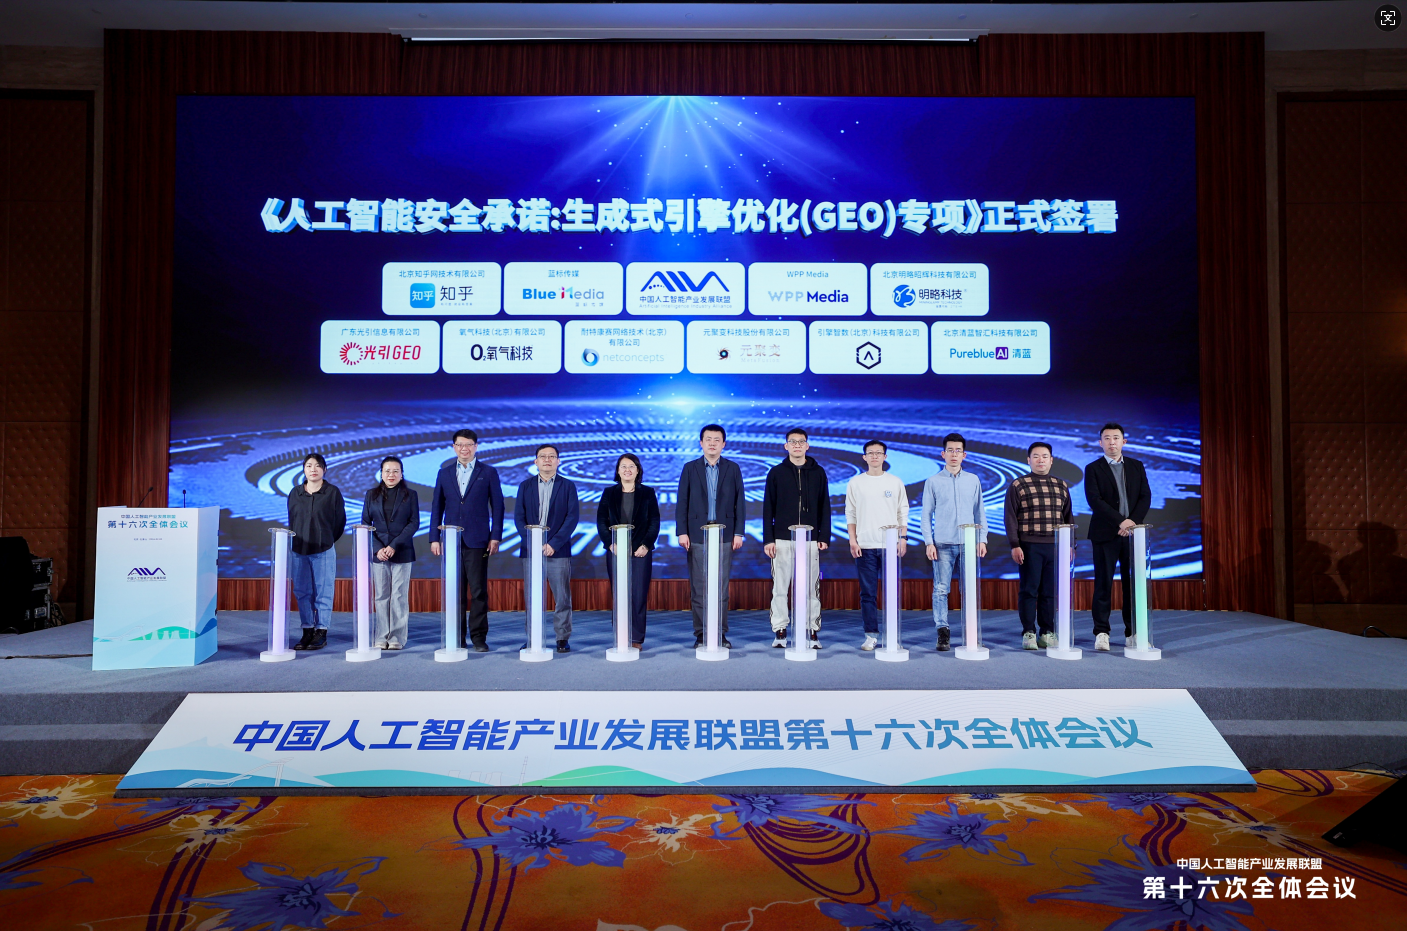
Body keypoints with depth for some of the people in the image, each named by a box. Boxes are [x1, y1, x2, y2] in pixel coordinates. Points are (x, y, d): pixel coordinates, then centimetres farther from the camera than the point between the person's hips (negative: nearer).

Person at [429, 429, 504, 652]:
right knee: (455, 591, 6)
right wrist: (434, 538, 5)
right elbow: (437, 507, 11)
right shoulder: (444, 473, 12)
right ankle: (457, 637, 13)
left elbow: (497, 506, 2)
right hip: (451, 540, 3)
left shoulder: (488, 473, 4)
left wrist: (495, 537, -5)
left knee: (479, 591, -2)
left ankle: (478, 637, 4)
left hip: (477, 541, -2)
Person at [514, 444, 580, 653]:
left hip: (558, 550, -1)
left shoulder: (568, 486, 5)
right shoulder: (525, 485, 11)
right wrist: (531, 542, -9)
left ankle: (563, 639, 8)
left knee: (562, 598, 0)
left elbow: (573, 517, -3)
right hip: (531, 550, 1)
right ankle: (531, 639, 10)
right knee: (531, 598, 3)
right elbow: (519, 517, 5)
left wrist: (554, 543, -12)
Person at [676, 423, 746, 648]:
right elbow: (682, 502, 4)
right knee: (699, 587, 1)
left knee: (721, 586, 2)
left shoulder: (733, 469, 8)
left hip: (724, 535, 0)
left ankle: (720, 633, 9)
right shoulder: (690, 468, 6)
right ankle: (701, 634, 7)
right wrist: (682, 532, -4)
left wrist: (738, 533, -1)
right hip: (697, 536, 0)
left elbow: (739, 502, 6)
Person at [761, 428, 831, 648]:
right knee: (780, 587, 2)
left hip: (810, 539, 0)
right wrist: (768, 539, -3)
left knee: (811, 588, 2)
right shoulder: (776, 472, 5)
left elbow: (824, 507, 8)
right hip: (782, 539, 0)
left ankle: (813, 631, 10)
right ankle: (780, 632, 9)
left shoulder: (818, 473, 8)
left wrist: (824, 537, 1)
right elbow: (768, 508, 3)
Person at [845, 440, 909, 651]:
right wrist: (852, 540, -1)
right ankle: (871, 635, 7)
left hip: (890, 545, 0)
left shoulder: (895, 482, 7)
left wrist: (903, 538, 0)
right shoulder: (855, 483, 7)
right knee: (868, 593, 1)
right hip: (865, 546, 0)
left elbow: (903, 512, 9)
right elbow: (850, 513, 7)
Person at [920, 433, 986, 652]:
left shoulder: (973, 480, 10)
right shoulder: (933, 481, 5)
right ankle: (942, 633, 0)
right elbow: (926, 514, 4)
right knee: (941, 589, -4)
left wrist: (982, 539, 6)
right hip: (942, 544, -1)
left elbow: (980, 512, 13)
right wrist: (929, 542, -4)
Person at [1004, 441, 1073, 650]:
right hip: (1029, 547, -3)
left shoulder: (1062, 486, 14)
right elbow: (1010, 517, -1)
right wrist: (1014, 545, -8)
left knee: (1050, 591, 5)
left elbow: (1067, 517, 17)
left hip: (1055, 547, 3)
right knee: (1029, 590, -1)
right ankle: (1028, 633, 4)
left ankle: (1048, 632, 12)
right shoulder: (1017, 485, 3)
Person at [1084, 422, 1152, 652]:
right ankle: (1101, 633, 3)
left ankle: (1132, 632, 9)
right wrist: (1120, 521, -15)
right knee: (1103, 584, -2)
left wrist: (1133, 520, -10)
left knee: (1133, 583, 2)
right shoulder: (1093, 469, 3)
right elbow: (1094, 500, -8)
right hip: (1105, 534, -3)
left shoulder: (1136, 467, 13)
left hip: (1132, 532, 3)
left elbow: (1145, 497, 6)